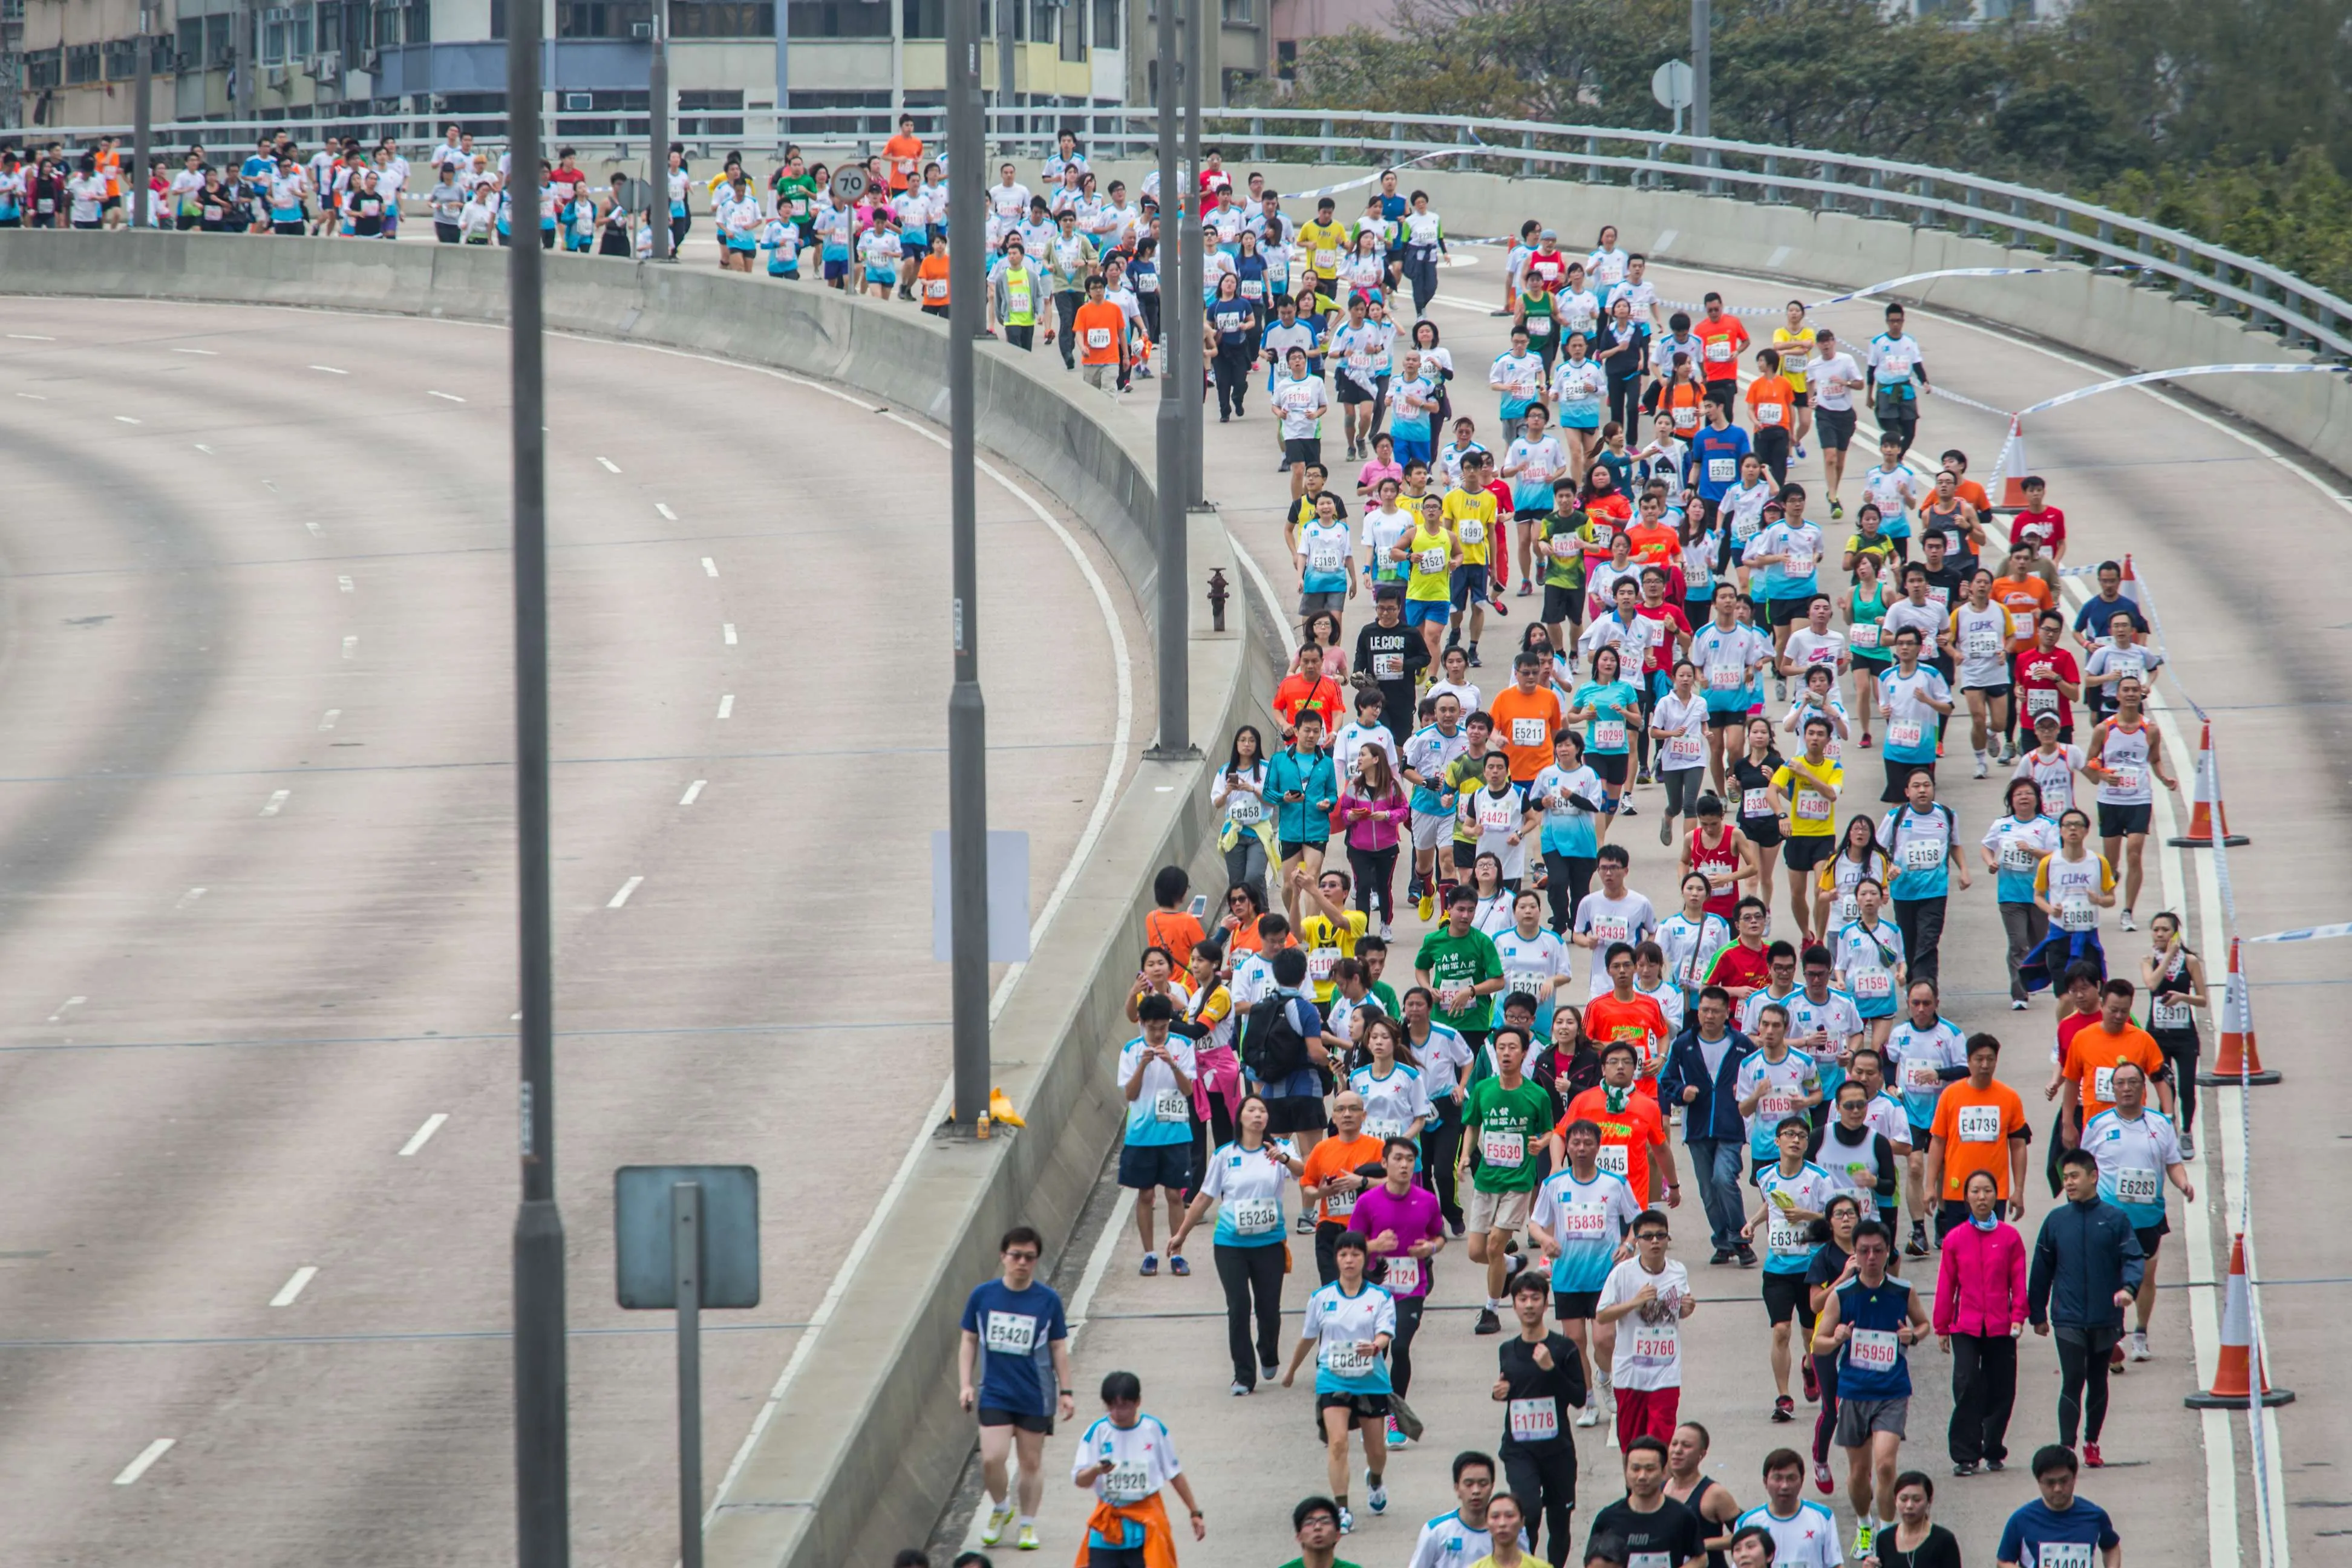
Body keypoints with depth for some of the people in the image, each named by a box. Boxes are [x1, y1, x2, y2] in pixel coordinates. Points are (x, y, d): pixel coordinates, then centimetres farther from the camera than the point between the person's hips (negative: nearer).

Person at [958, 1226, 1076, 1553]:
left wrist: (1065, 1392, 4)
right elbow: (969, 1342, 8)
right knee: (992, 1458, -11)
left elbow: (1059, 1348, 5)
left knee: (1031, 1462, 8)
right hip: (994, 1394, 0)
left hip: (1035, 1396, 0)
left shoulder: (1048, 1300, -3)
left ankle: (1028, 1524, 25)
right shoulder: (983, 1295, -1)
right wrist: (966, 1384, 1)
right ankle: (999, 1508, 18)